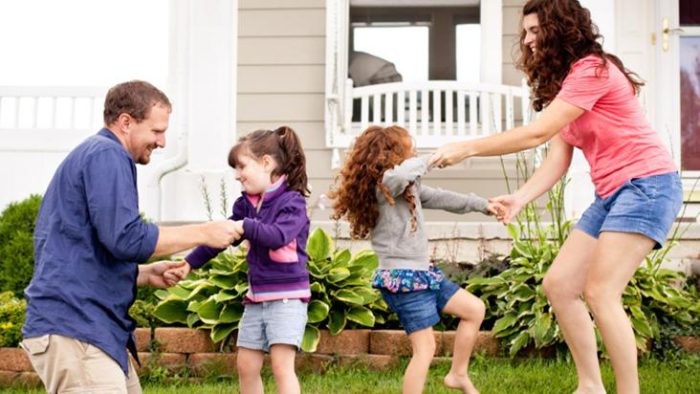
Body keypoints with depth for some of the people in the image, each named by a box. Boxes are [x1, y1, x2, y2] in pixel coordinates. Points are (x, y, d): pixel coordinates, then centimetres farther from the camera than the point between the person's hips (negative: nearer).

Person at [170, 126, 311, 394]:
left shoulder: (291, 201, -12)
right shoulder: (246, 204, 9)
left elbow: (277, 236, -28)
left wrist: (245, 226, -38)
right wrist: (190, 263, 12)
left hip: (286, 296, -8)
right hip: (256, 297, 8)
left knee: (281, 364, -14)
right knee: (246, 365, 10)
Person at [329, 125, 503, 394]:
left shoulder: (409, 187, 14)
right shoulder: (384, 185, -16)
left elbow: (439, 198, 25)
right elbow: (402, 173, -39)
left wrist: (483, 205, 29)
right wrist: (432, 158, -22)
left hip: (422, 272, 10)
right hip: (403, 279, -10)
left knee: (475, 309, 17)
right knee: (425, 347, -9)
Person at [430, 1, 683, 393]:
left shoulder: (592, 69, -15)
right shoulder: (564, 83, 16)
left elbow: (537, 133, -20)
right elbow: (558, 159, 6)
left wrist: (468, 148, -16)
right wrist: (520, 198, -10)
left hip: (647, 184, -10)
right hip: (611, 193, 10)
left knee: (600, 292, -16)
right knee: (558, 284, 5)